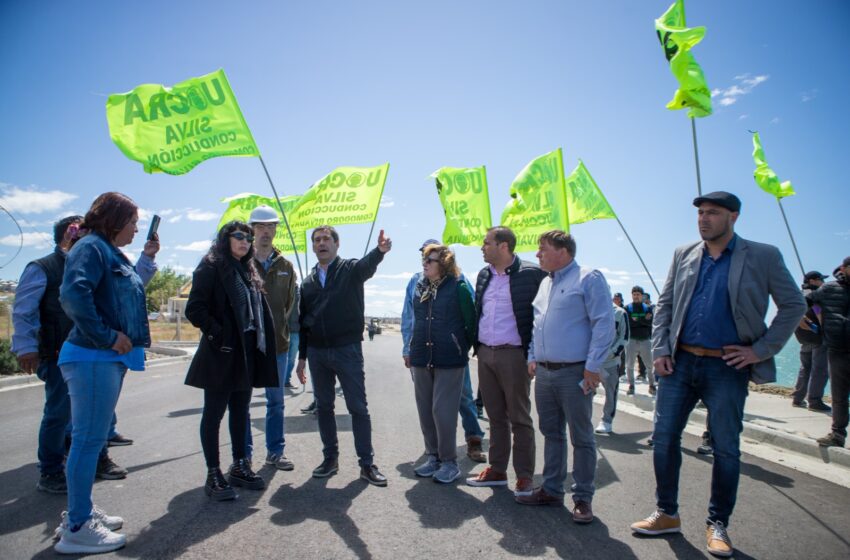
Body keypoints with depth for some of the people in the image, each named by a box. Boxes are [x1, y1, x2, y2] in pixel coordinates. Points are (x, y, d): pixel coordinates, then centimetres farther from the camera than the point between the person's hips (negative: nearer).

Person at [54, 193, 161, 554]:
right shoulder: (90, 247, -12)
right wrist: (107, 337, -21)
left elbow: (127, 294, 25)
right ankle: (77, 529, 5)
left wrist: (148, 258, 20)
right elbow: (73, 295, -26)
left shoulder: (112, 252, 17)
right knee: (89, 439, -4)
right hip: (94, 358, -10)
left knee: (94, 437, 16)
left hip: (110, 358, 10)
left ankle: (81, 511, 28)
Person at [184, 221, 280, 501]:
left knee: (240, 412, 14)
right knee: (214, 413, 2)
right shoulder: (211, 267, -6)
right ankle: (214, 475, 10)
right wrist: (217, 334, -19)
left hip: (247, 353, 8)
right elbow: (194, 309, -13)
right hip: (222, 354, -7)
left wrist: (260, 343, 9)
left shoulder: (249, 272, 16)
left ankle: (239, 467, 25)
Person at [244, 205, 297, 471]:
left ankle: (275, 451, 24)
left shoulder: (285, 265, 7)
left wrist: (279, 326, 5)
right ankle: (243, 454, 20)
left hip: (277, 343, 3)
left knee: (276, 401, 12)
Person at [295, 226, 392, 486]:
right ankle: (330, 458, 26)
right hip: (317, 352, 5)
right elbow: (303, 321, 15)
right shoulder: (308, 282, 12)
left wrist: (380, 250, -50)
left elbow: (367, 265, -27)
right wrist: (302, 356, 12)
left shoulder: (351, 269, -2)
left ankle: (367, 464, 8)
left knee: (358, 407, -1)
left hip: (347, 350, -4)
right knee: (323, 407, 12)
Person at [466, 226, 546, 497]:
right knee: (495, 416, 15)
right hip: (485, 354, 6)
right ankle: (497, 470, 26)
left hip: (513, 354, -6)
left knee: (519, 418, 3)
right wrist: (477, 347, 14)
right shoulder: (483, 275, 11)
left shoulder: (530, 274, -10)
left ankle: (525, 477, 14)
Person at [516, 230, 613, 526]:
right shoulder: (545, 282, 16)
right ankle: (551, 490, 26)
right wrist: (532, 357, 15)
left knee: (581, 437, 3)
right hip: (544, 372, 8)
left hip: (574, 373, -7)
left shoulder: (589, 278, -8)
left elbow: (604, 324, -13)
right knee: (551, 433, 15)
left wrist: (593, 366, -16)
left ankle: (583, 498, 14)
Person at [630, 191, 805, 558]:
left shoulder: (763, 257, -1)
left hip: (727, 367, -3)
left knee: (726, 448, 7)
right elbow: (664, 305, 11)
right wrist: (660, 350, 1)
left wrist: (761, 350, -6)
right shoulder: (683, 255, 8)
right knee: (664, 437, 5)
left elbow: (794, 305, 2)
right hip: (680, 362, 3)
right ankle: (666, 515, 22)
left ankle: (718, 525, 25)